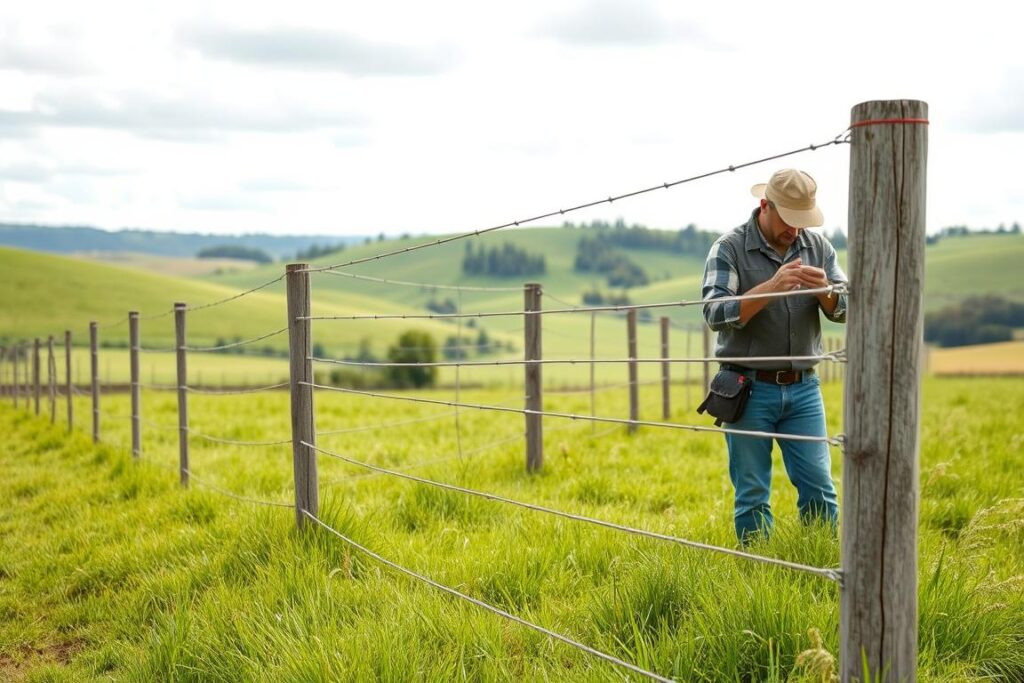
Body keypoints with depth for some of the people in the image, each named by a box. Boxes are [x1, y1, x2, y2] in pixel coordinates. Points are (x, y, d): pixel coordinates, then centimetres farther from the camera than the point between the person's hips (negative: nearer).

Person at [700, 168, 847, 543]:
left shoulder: (817, 245, 6)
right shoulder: (729, 248, -6)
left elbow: (846, 309, 5)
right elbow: (716, 314, -16)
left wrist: (825, 291, -17)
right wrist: (772, 287, -27)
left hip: (803, 388, 3)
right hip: (750, 389, -3)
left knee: (818, 487, 2)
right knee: (752, 496, 3)